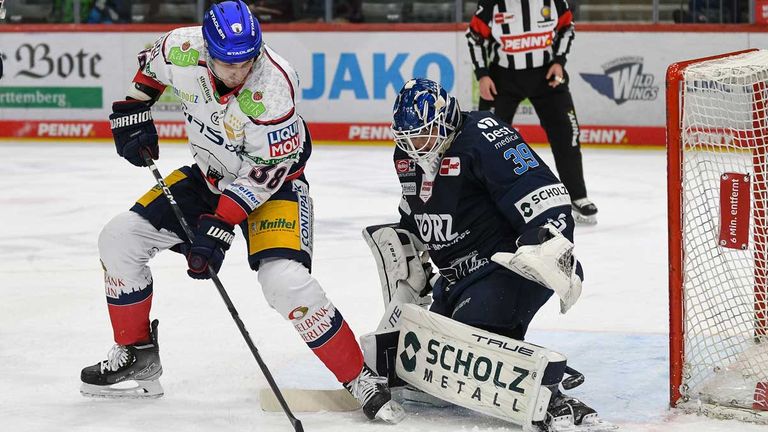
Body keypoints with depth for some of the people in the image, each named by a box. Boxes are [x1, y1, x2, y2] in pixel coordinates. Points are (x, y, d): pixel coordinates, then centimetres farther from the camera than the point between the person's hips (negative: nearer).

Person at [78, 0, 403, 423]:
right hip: (209, 174, 6)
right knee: (119, 241, -2)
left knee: (286, 282, -27)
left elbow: (266, 171, -28)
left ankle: (361, 380, -13)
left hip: (272, 182, -6)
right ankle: (137, 355, 16)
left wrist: (220, 225, -31)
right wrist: (131, 111, 1)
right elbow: (150, 65, 6)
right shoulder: (183, 50, -20)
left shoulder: (274, 85, -33)